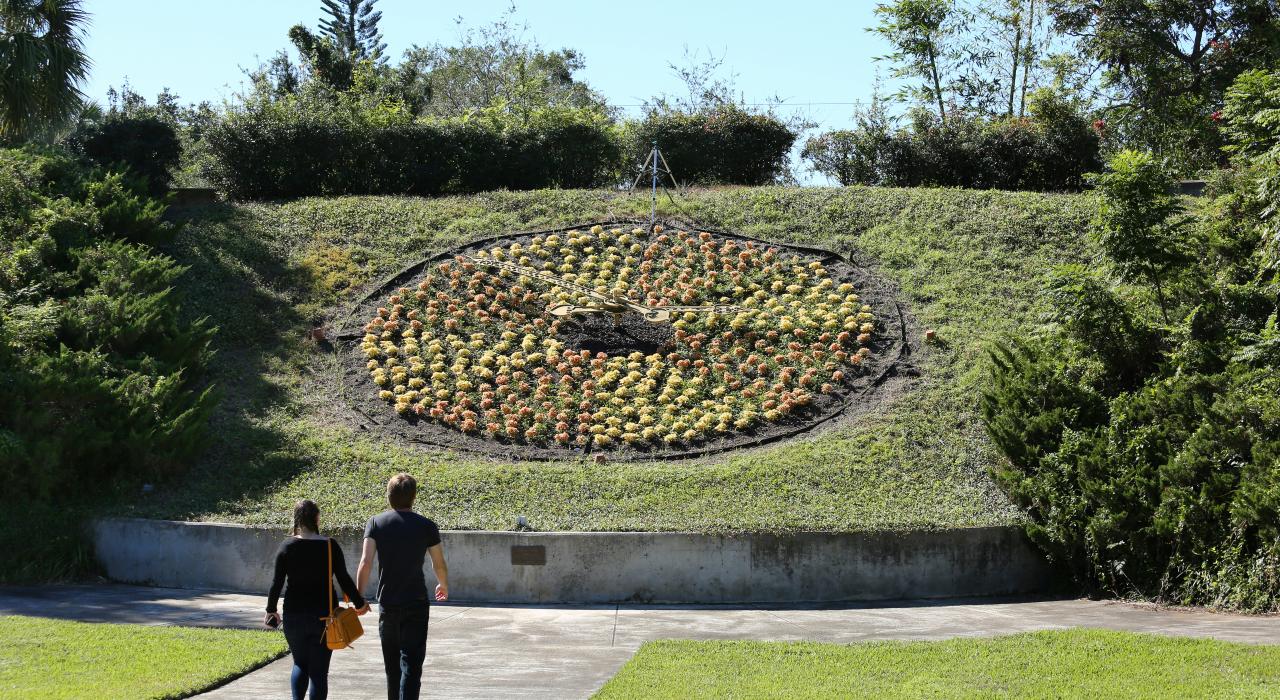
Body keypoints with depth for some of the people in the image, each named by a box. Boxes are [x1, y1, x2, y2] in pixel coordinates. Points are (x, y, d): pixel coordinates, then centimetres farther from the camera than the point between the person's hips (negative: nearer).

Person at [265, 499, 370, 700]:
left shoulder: (287, 546, -4)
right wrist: (359, 603, 9)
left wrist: (271, 610, 11)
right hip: (324, 615, -1)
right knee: (319, 669, 4)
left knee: (300, 664, 17)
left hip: (294, 615, 1)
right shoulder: (330, 546, -6)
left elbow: (277, 582, -2)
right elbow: (344, 579, -4)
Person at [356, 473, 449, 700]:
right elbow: (439, 565, 5)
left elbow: (365, 563, -10)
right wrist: (444, 586, 25)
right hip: (416, 604, -2)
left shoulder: (376, 523, 0)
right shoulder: (426, 526, -2)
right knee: (411, 664, -4)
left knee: (392, 664, 17)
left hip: (387, 604, 2)